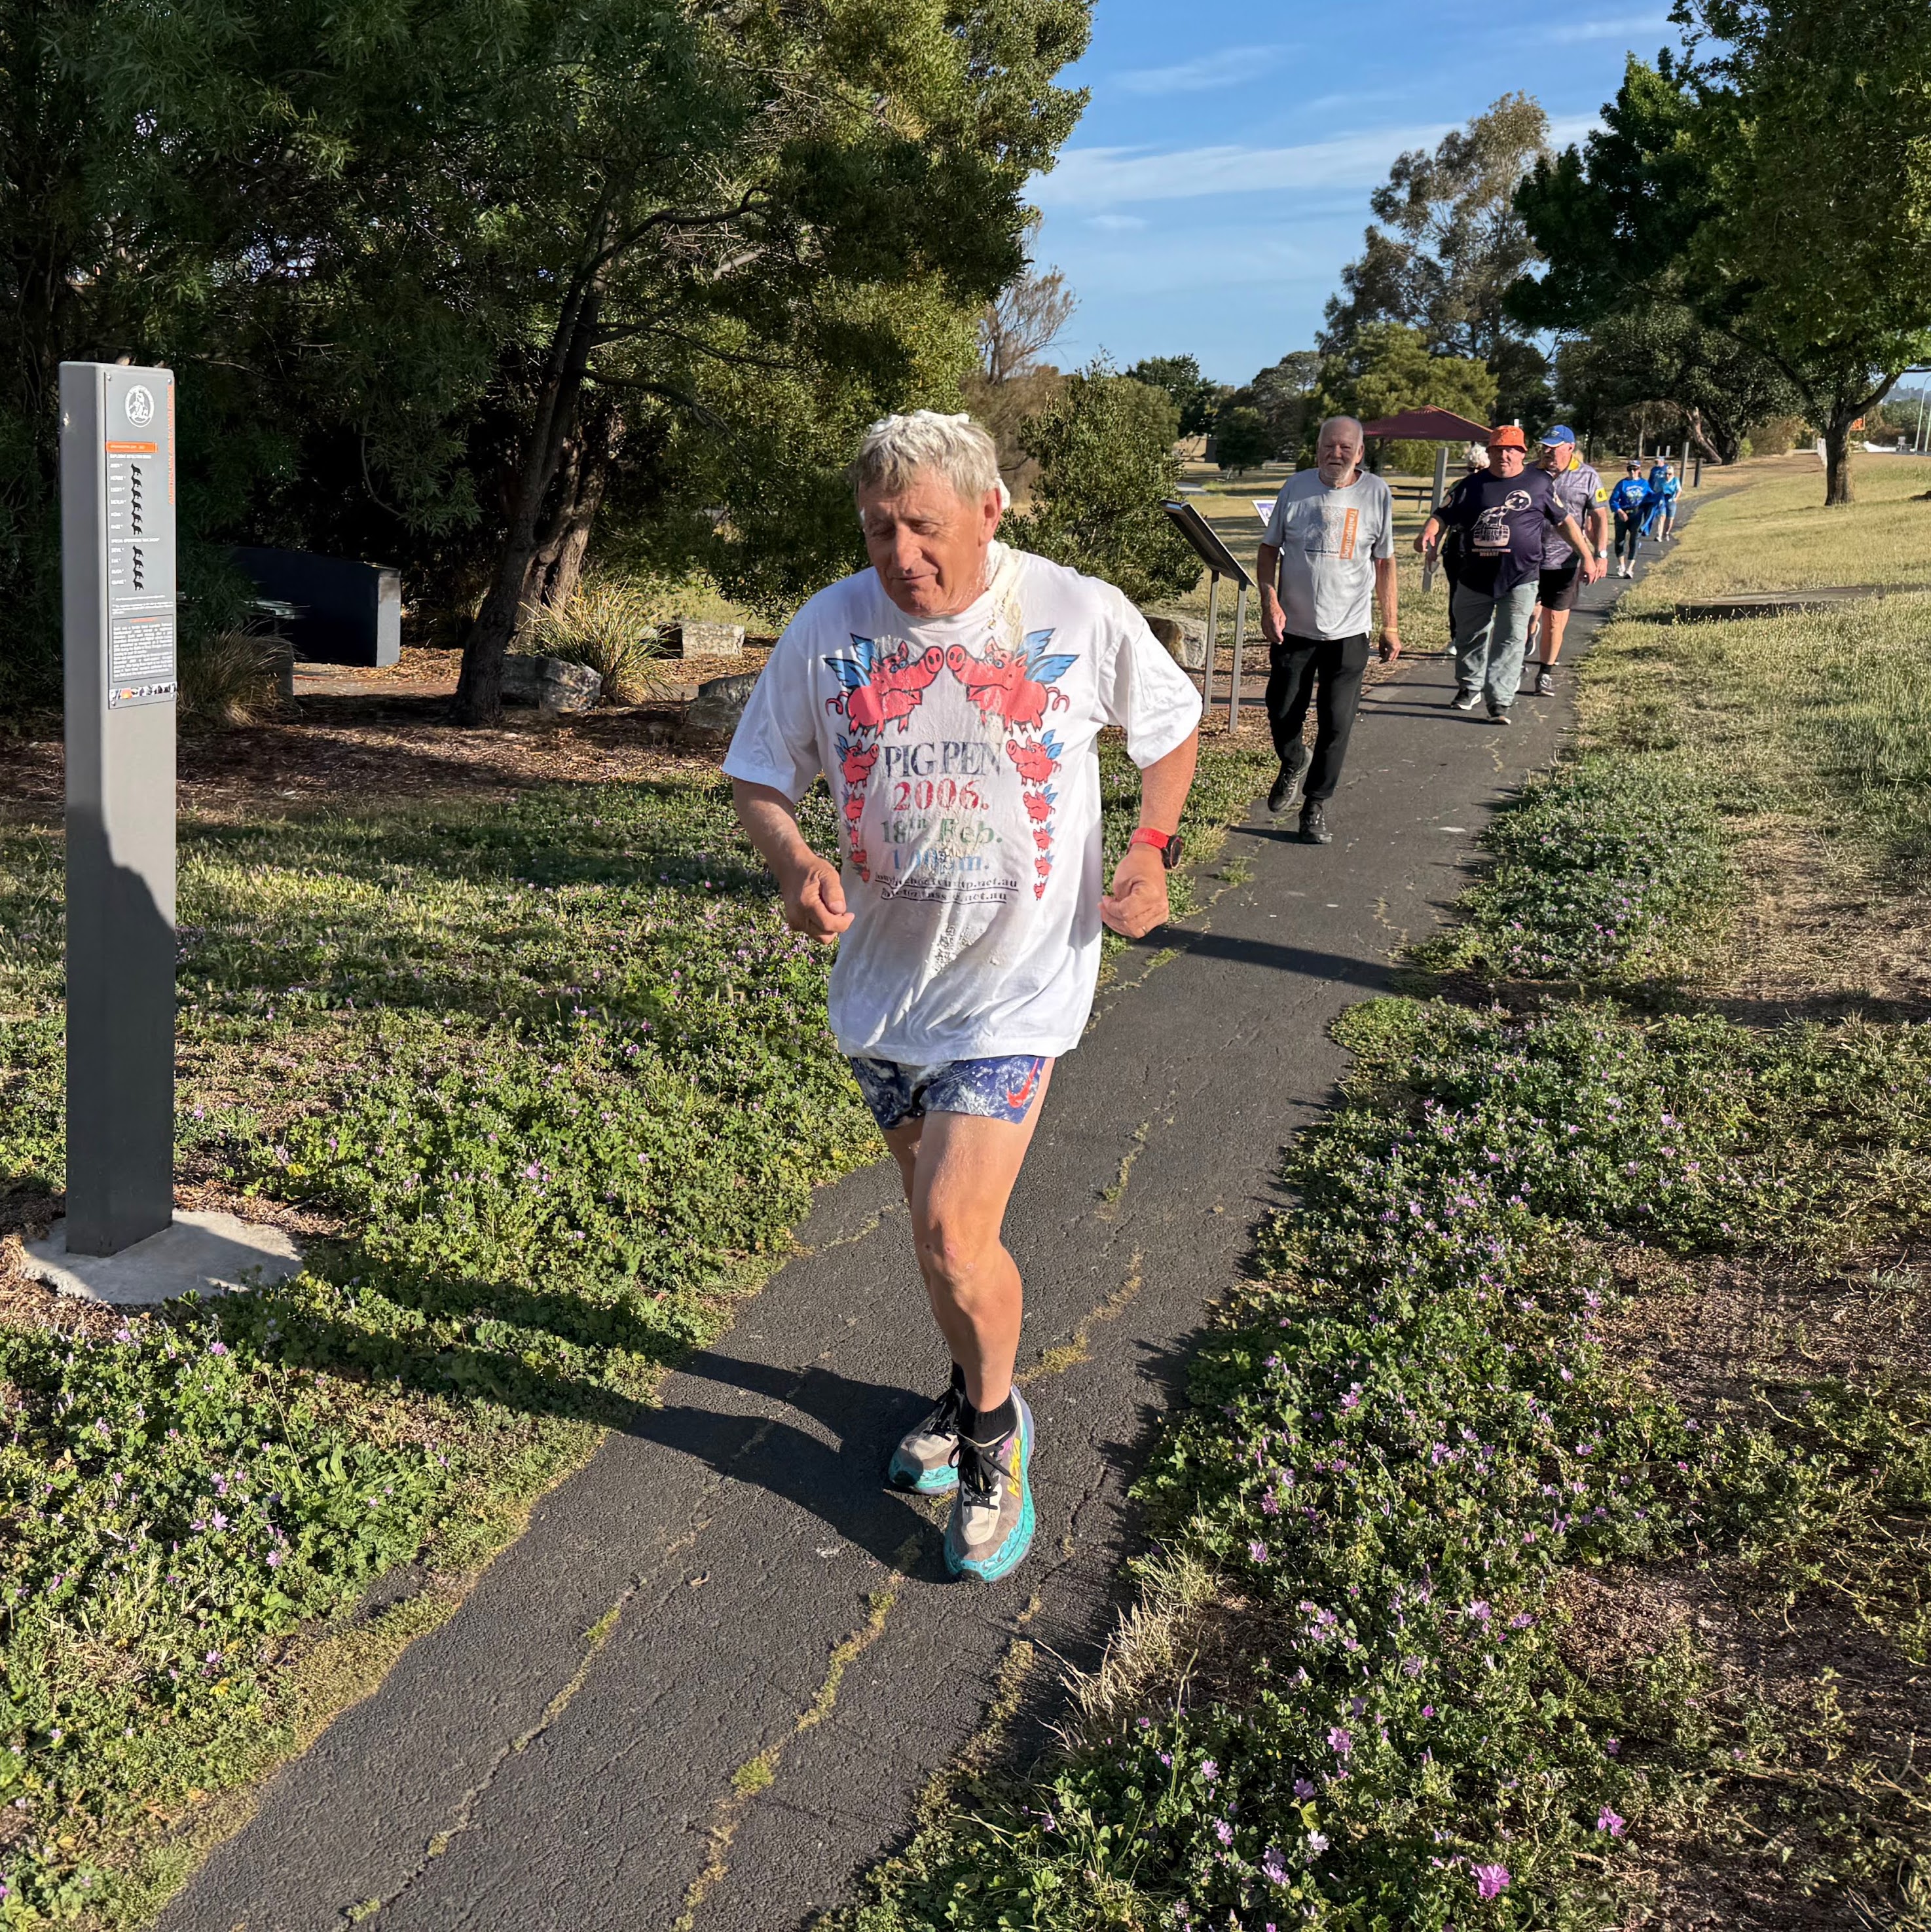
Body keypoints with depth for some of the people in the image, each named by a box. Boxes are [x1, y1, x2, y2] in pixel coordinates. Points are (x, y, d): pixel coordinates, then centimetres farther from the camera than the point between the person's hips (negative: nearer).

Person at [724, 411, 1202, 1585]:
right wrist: (795, 861, -19)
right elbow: (760, 777, 3)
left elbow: (1173, 724, 8)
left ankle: (995, 1429, 16)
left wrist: (1155, 850, -7)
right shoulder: (829, 630, -7)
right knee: (946, 1218, 18)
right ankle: (978, 1393, 44)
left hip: (1019, 980, -3)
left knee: (952, 1233, -12)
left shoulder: (1082, 617, -11)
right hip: (886, 976, 4)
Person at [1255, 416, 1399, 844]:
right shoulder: (1296, 487, 0)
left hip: (1348, 632, -1)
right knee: (1282, 713, 6)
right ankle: (1292, 764, 39)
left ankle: (1316, 808, 12)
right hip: (1293, 627, 1)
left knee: (1336, 724, -1)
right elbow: (1269, 549, 6)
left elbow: (1384, 563, 7)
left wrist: (1390, 625, 6)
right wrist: (1269, 603, -9)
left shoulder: (1376, 493, 0)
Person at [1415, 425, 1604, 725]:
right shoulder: (1472, 485, 6)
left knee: (1511, 640, -8)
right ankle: (1469, 688, 34)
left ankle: (1500, 702, -6)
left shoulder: (1540, 483, 6)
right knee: (1469, 636, 14)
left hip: (1520, 579, -2)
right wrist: (1429, 532, -21)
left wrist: (1587, 557, 13)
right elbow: (1444, 516, 3)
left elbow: (1564, 521, 13)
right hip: (1475, 577, 2)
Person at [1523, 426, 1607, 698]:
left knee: (1555, 621, 4)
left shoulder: (1588, 477, 2)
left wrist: (1599, 554, -5)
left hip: (1565, 560, 0)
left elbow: (1599, 518, 4)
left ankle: (1546, 674, 17)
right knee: (1528, 617, -6)